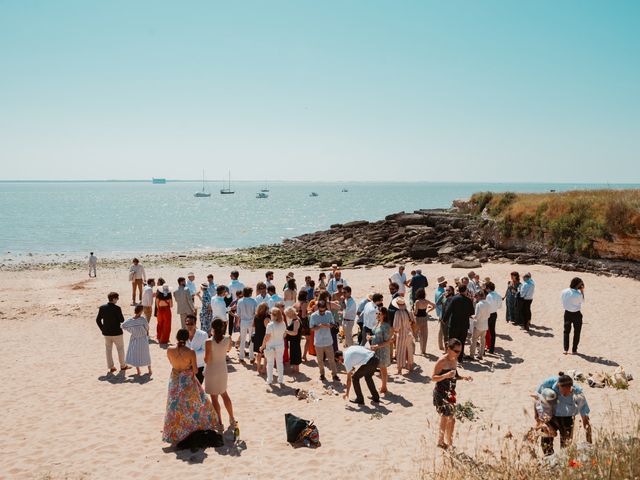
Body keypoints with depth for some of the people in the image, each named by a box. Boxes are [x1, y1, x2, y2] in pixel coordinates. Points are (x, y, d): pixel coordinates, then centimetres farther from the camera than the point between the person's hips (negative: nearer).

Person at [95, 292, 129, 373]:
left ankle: (111, 367, 17)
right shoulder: (117, 308, -19)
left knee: (108, 349, 13)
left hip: (106, 333, 4)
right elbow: (122, 320, -15)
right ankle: (123, 366, 23)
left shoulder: (102, 308, -3)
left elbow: (98, 320, 0)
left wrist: (102, 329, 10)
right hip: (116, 332, -4)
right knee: (120, 349, 13)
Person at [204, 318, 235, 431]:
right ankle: (232, 419, 32)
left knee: (214, 397, 10)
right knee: (224, 394, 24)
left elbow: (207, 360, -20)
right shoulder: (228, 339, -11)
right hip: (223, 369, 5)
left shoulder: (209, 342, -23)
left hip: (211, 371, -5)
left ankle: (219, 423, 16)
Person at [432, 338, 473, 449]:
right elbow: (433, 378, -17)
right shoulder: (442, 361, -17)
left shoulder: (455, 361, 7)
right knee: (445, 416, -10)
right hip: (440, 393, -8)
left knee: (452, 419, 14)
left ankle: (449, 442, 27)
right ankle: (441, 441, 5)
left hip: (450, 393, 8)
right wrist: (446, 375, -31)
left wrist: (463, 378, 2)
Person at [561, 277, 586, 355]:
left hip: (567, 313, 4)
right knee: (577, 332, 13)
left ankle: (565, 349, 14)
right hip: (576, 314, -4)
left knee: (566, 331, 17)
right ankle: (574, 350, 16)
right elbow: (582, 301, -4)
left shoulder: (564, 292, -9)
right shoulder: (578, 294, -22)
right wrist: (582, 291, -3)